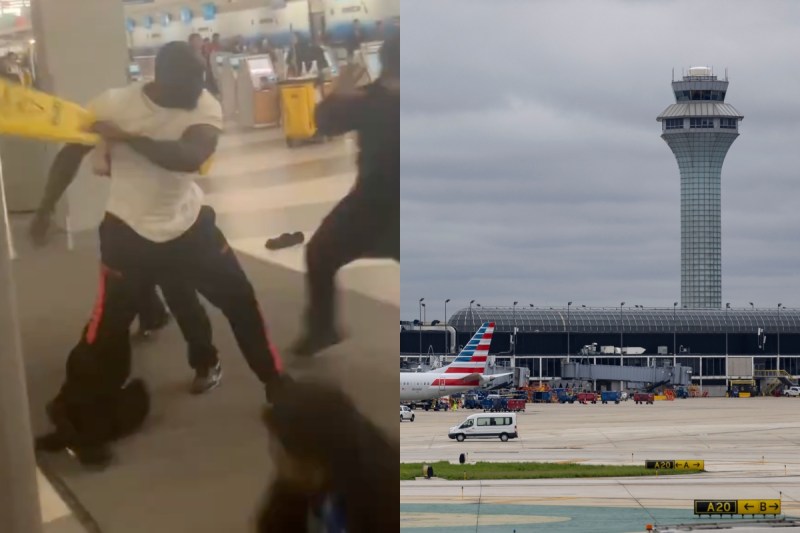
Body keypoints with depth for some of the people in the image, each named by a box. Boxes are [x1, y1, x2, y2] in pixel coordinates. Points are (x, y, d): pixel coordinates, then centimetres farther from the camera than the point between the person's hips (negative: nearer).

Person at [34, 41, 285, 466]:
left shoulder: (205, 107, -16)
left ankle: (276, 382, 30)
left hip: (189, 223, 3)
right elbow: (72, 153, -6)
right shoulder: (114, 104, -20)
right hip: (128, 231, -3)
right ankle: (76, 419, 9)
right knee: (109, 327, -6)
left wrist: (128, 138, -38)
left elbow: (191, 157, -34)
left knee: (240, 299, 10)